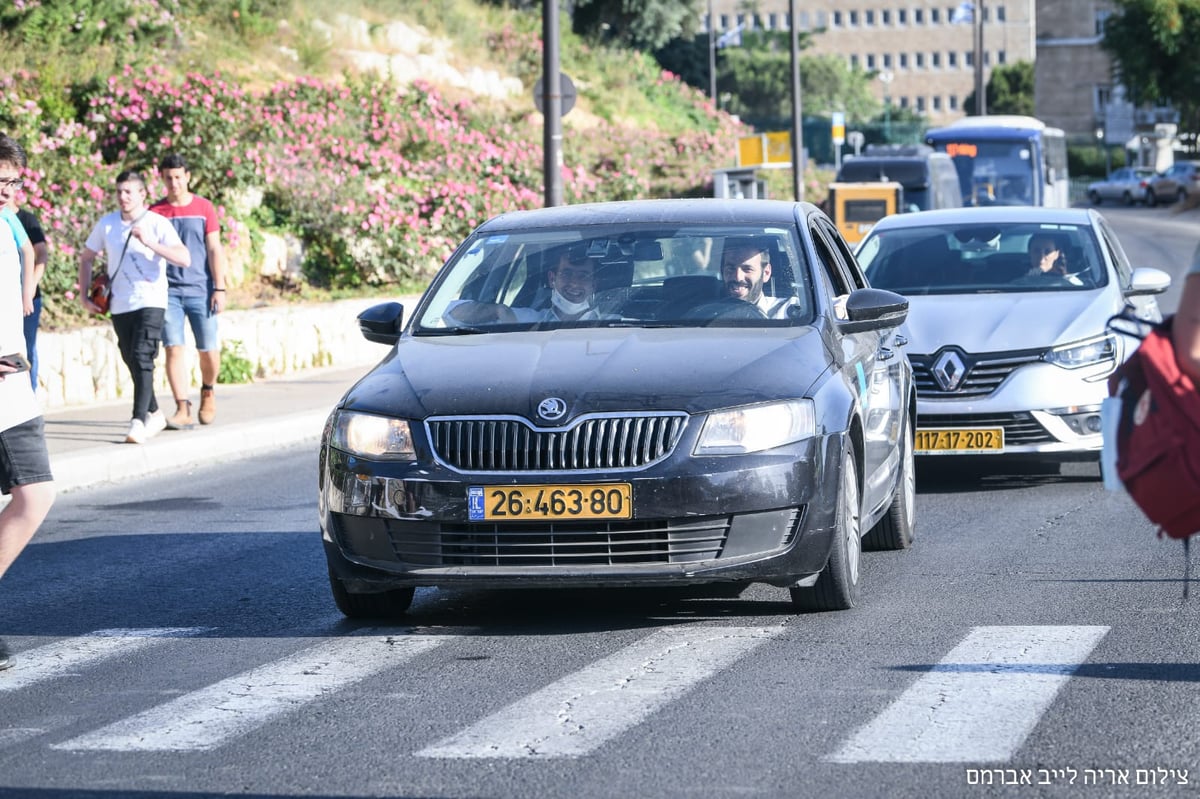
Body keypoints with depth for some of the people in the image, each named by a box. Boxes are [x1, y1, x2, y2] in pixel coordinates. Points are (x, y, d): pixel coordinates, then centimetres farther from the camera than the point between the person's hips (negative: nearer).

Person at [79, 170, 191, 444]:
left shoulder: (157, 224, -7)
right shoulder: (106, 224, 5)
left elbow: (184, 258, -18)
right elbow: (86, 258, 19)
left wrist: (149, 242, -27)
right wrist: (84, 295, 10)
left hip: (150, 301, -5)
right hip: (120, 306, 5)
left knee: (142, 358, -18)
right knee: (132, 362, 13)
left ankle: (138, 422, -24)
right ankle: (154, 414, 31)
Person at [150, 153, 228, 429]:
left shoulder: (203, 208, 4)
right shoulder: (155, 212, 6)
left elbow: (214, 250, 3)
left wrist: (219, 288, -4)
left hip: (200, 290, 0)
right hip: (169, 291, 0)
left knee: (209, 351, 2)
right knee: (174, 349, -9)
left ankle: (207, 391, 32)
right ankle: (183, 411, -10)